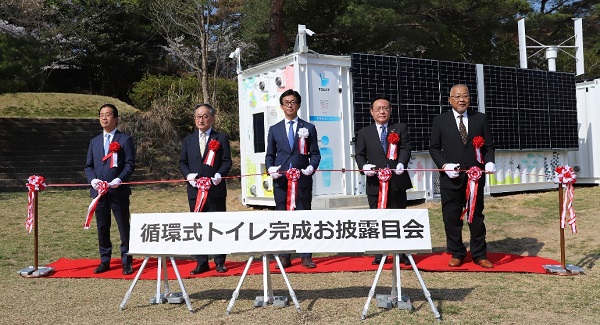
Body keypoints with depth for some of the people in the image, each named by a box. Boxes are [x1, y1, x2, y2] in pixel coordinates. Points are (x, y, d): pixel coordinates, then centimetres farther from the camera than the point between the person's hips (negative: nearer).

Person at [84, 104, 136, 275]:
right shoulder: (95, 141, 16)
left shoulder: (125, 139, 1)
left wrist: (118, 180, -20)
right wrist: (93, 180, -7)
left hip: (119, 192, -5)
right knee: (102, 228, 11)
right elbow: (88, 166, 14)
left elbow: (130, 164, -5)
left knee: (124, 228, 1)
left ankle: (126, 262, 11)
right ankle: (105, 261, 22)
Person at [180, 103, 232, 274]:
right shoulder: (188, 140, 15)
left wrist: (220, 174, -18)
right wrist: (188, 175, -7)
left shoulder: (221, 138, 6)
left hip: (216, 189, -3)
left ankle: (220, 262, 13)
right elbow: (182, 162, 12)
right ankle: (201, 263, 14)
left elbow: (227, 161, 0)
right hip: (195, 190, 3)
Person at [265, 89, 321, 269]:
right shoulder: (274, 129, 13)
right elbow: (269, 155, 13)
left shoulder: (308, 128, 10)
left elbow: (315, 153, 7)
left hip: (302, 179, -1)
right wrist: (270, 168, -7)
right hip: (280, 180, 1)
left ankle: (306, 256, 8)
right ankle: (284, 257, 11)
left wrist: (311, 167, -13)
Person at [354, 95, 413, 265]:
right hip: (375, 182, 1)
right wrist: (364, 166, -16)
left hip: (397, 181, 0)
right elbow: (359, 154, 6)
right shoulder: (364, 133, 12)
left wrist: (401, 163, -22)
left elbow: (405, 148, -2)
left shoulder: (400, 128, 11)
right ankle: (379, 254, 13)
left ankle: (401, 253, 13)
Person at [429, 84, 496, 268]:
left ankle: (479, 255, 19)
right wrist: (443, 165, -11)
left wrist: (489, 162, -9)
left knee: (477, 216, 8)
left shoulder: (480, 119, 8)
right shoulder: (440, 121, 4)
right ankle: (457, 254, 17)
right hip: (450, 177, -1)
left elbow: (488, 145, 9)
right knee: (451, 218, 4)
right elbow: (434, 148, 4)